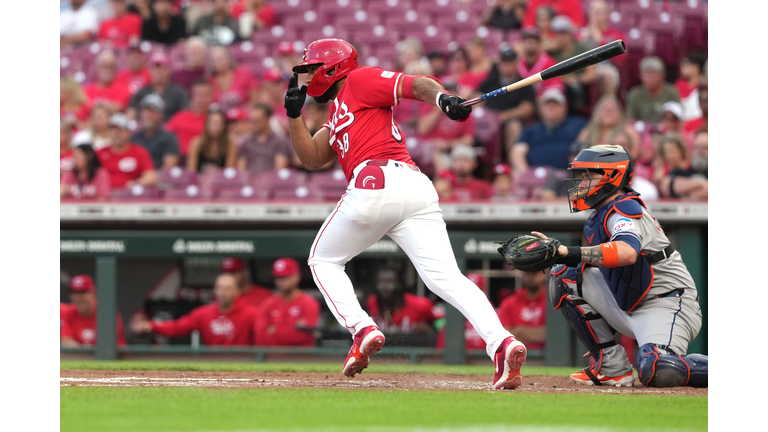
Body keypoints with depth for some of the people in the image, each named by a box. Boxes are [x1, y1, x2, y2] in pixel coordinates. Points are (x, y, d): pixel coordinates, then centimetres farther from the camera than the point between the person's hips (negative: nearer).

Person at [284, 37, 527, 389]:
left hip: (376, 181, -8)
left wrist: (443, 98, -22)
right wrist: (294, 114, 19)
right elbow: (311, 158, 28)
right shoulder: (336, 114, 36)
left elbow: (417, 85, -2)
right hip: (417, 189, 8)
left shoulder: (360, 81, 11)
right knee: (446, 277, -8)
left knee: (324, 260, 14)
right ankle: (501, 343, -28)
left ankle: (363, 330, -5)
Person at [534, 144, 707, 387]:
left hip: (667, 305, -10)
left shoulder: (623, 209, -16)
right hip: (628, 310, 10)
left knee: (657, 372, -36)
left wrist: (572, 253, -49)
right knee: (565, 276, 0)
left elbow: (628, 252, -40)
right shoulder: (597, 219, 13)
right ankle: (612, 368, -1)